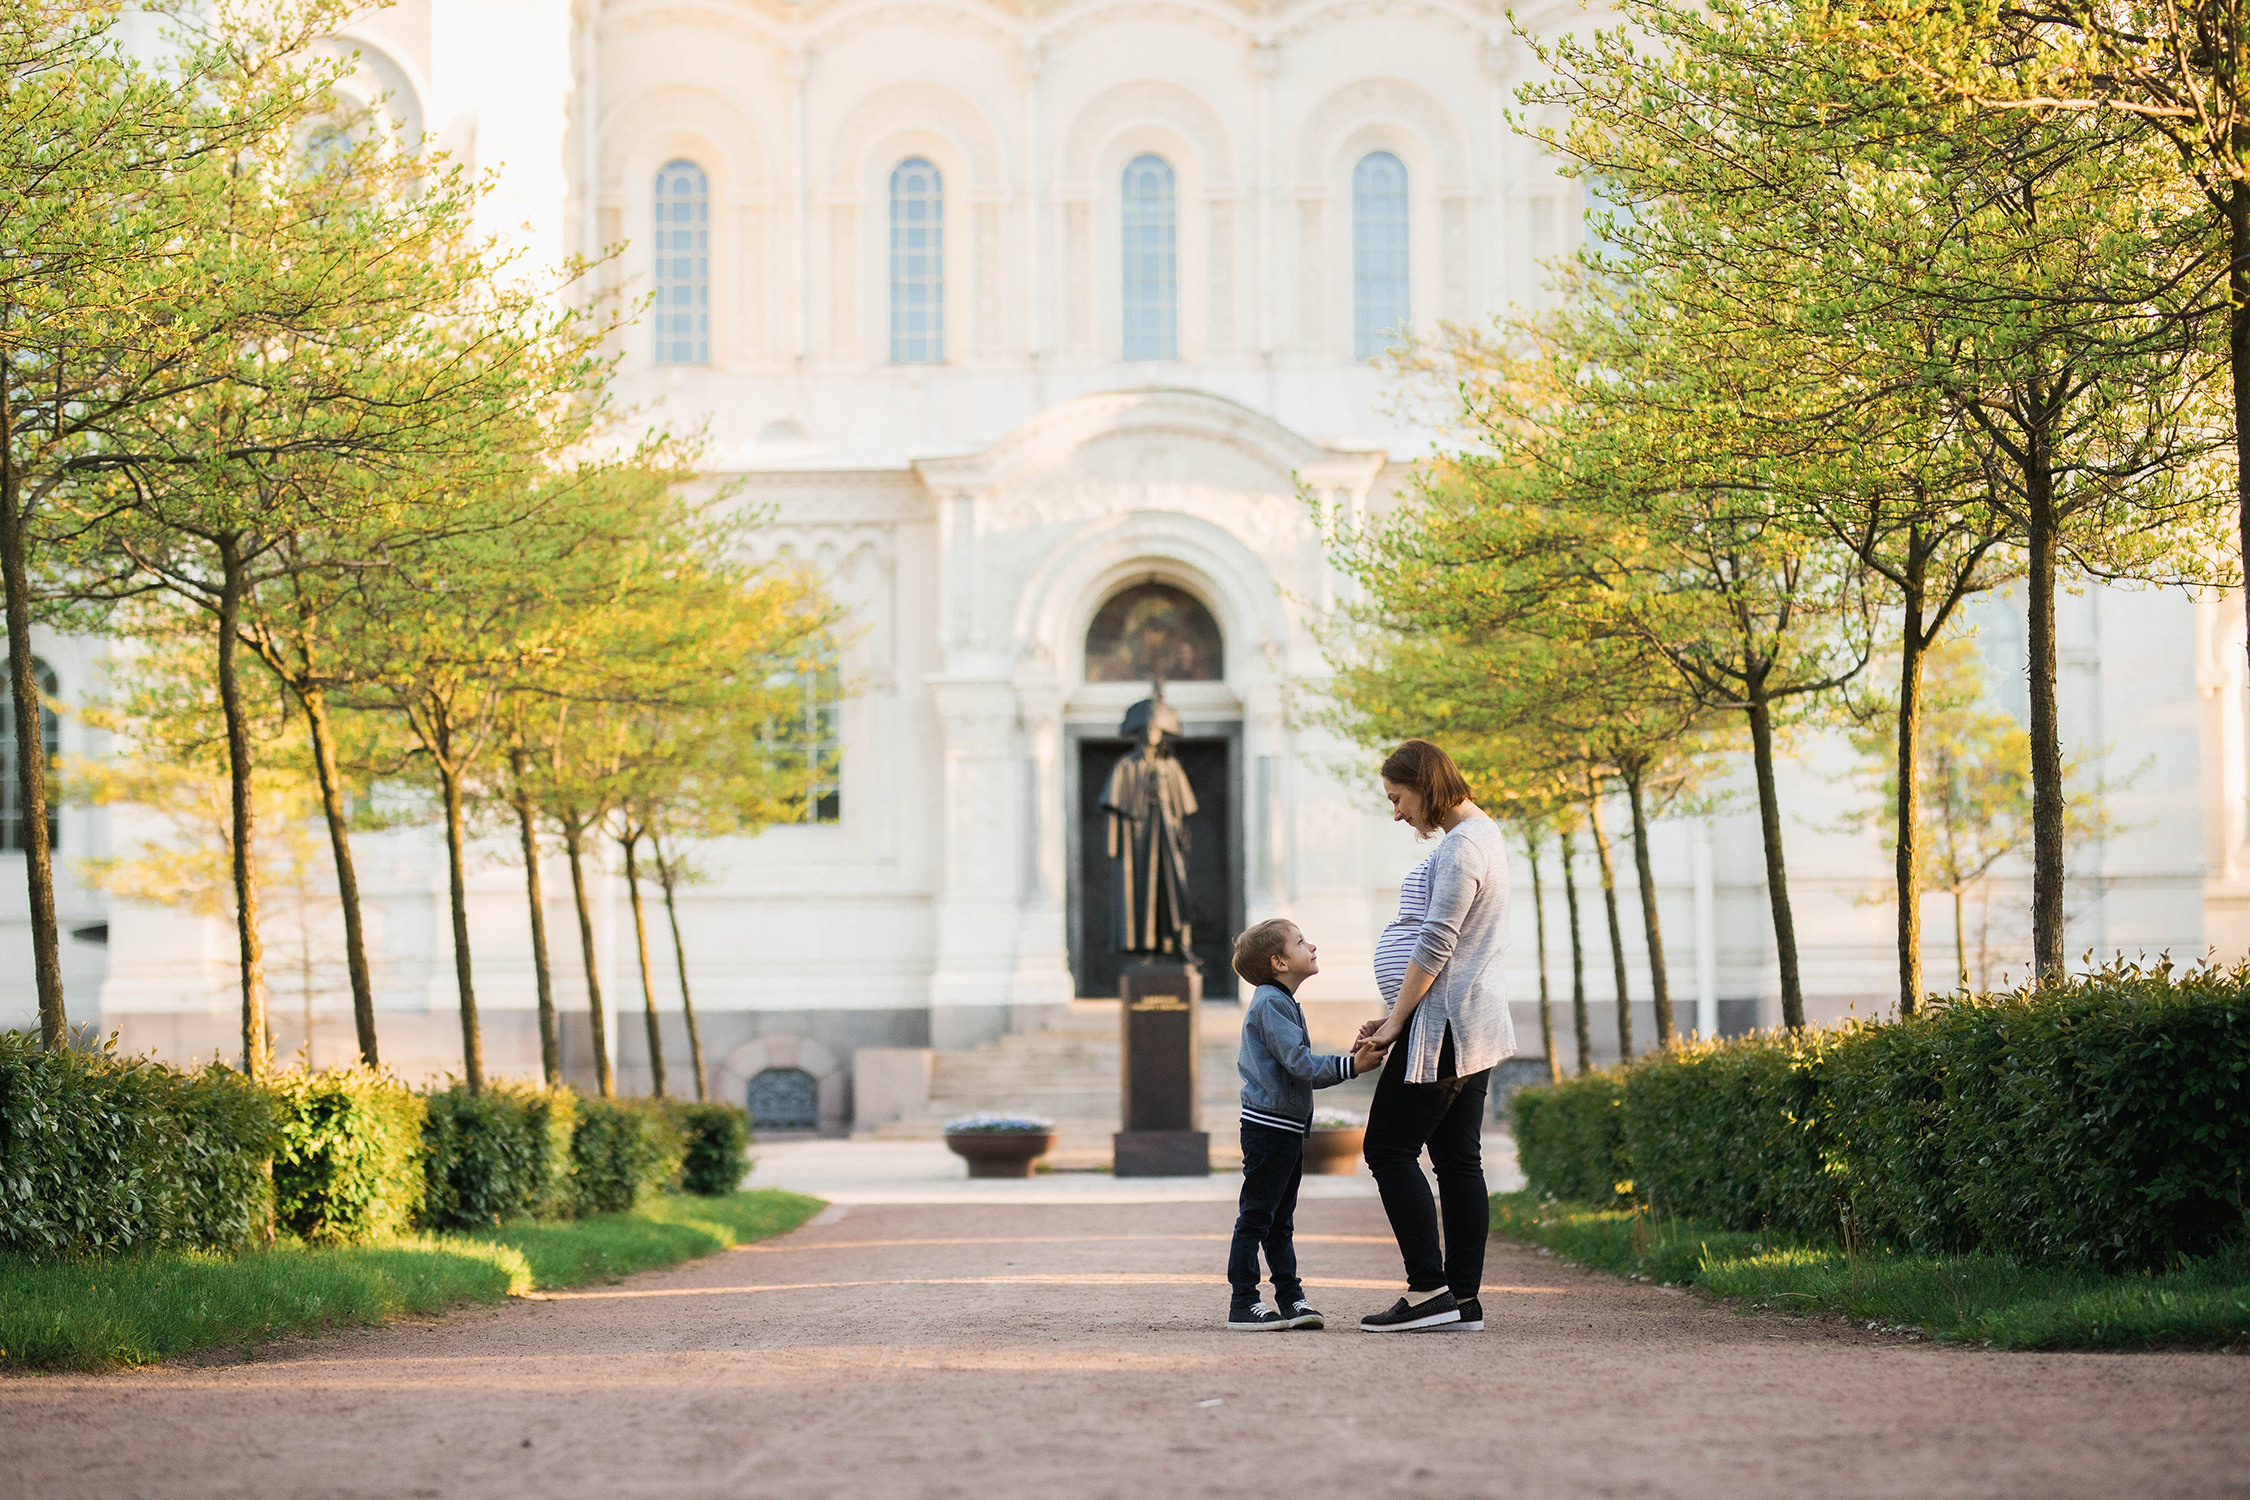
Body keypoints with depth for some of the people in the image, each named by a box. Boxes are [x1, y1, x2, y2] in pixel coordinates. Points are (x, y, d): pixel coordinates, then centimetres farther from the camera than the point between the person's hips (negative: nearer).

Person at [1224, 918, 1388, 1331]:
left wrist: (1352, 1059, 8)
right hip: (1268, 1125, -10)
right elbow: (1299, 1064, -20)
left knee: (1281, 1220, 14)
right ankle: (1243, 1304, -4)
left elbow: (1304, 1069, 18)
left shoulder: (1284, 1003, 19)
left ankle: (1290, 1297, 18)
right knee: (1255, 1216, -6)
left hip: (1288, 1129, 10)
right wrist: (1351, 1066, -18)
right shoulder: (1270, 1003, -14)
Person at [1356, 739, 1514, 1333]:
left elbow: (1434, 946, -20)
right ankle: (1464, 1300, 7)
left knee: (1389, 1150, -6)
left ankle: (1428, 1288, -10)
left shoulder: (1462, 847, -15)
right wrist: (1398, 1016, 19)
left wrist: (1395, 1021, -13)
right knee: (1458, 1159, 8)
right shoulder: (1481, 835, 18)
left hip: (1443, 1023, -10)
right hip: (1471, 1027, 10)